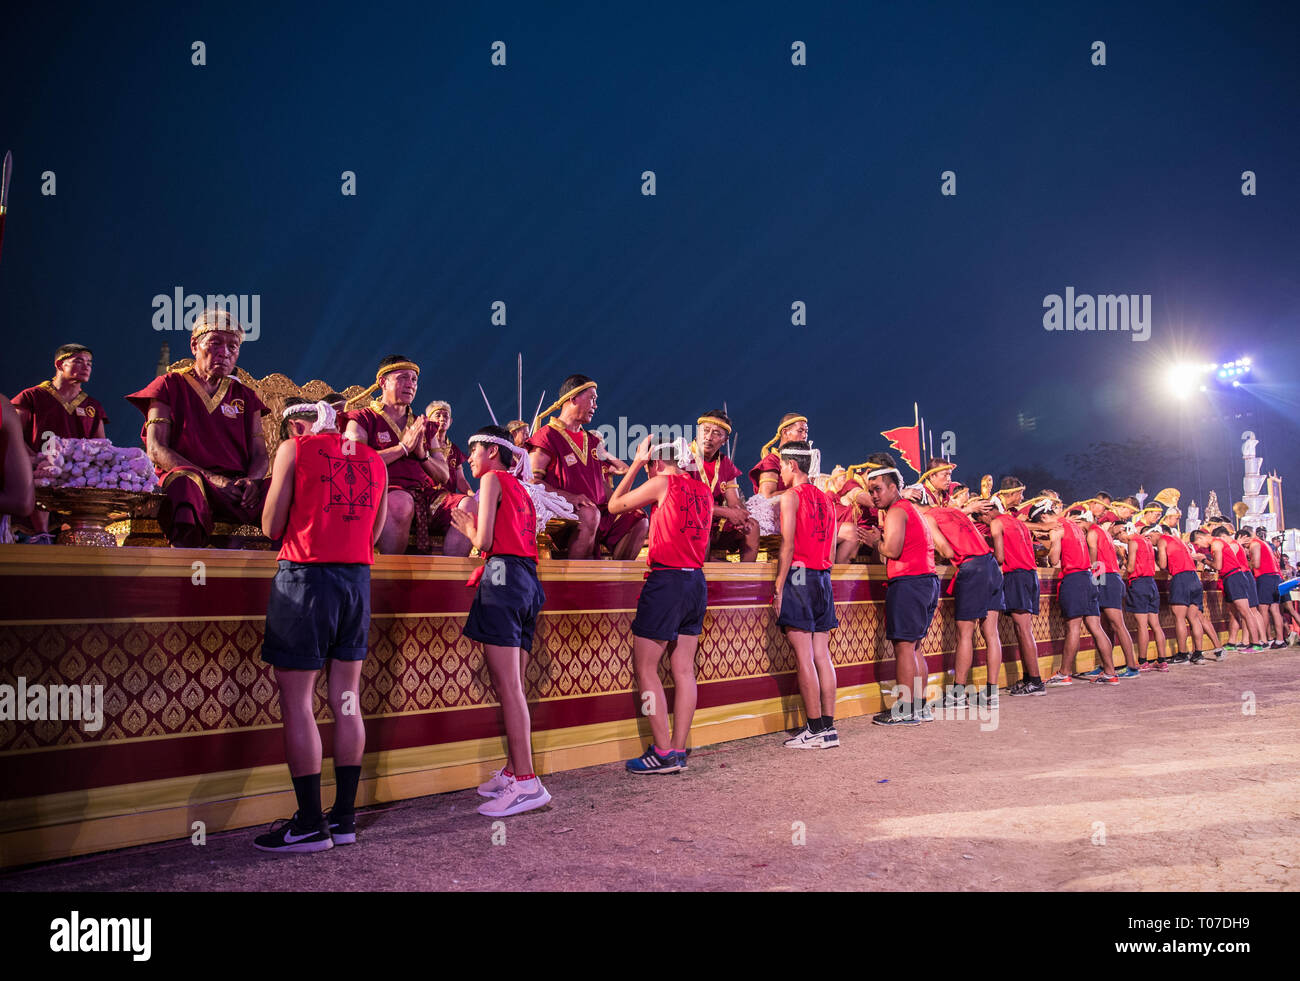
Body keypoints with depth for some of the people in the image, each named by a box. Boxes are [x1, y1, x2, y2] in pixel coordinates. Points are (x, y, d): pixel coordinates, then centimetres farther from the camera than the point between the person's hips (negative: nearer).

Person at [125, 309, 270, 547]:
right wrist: (213, 479, -14)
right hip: (188, 477, -3)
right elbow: (155, 449, 1)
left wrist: (252, 481, -12)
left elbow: (260, 455, 15)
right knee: (185, 480, -41)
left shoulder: (245, 396, 24)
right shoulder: (170, 385, 14)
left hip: (238, 489, 3)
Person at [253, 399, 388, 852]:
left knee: (297, 702, -1)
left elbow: (272, 528, -1)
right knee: (346, 701, 9)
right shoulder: (371, 458, 13)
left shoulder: (294, 449, -1)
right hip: (357, 579, 6)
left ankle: (310, 824, 0)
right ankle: (344, 818, 13)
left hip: (306, 576, -6)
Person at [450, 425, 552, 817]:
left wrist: (469, 529, 12)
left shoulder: (493, 479, 0)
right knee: (512, 685, 10)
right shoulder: (520, 489, 24)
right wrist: (473, 529, 26)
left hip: (502, 577, -9)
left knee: (508, 686, -13)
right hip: (527, 580, 9)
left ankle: (526, 782, -17)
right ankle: (514, 770, 13)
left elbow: (485, 540, -8)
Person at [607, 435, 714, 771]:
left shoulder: (663, 483, -7)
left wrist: (637, 463, 11)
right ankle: (679, 751, 10)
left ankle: (664, 752, -3)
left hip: (667, 581, -7)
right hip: (697, 582, 7)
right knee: (683, 670, 8)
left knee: (645, 668, -1)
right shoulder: (703, 491, 12)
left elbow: (615, 505, 2)